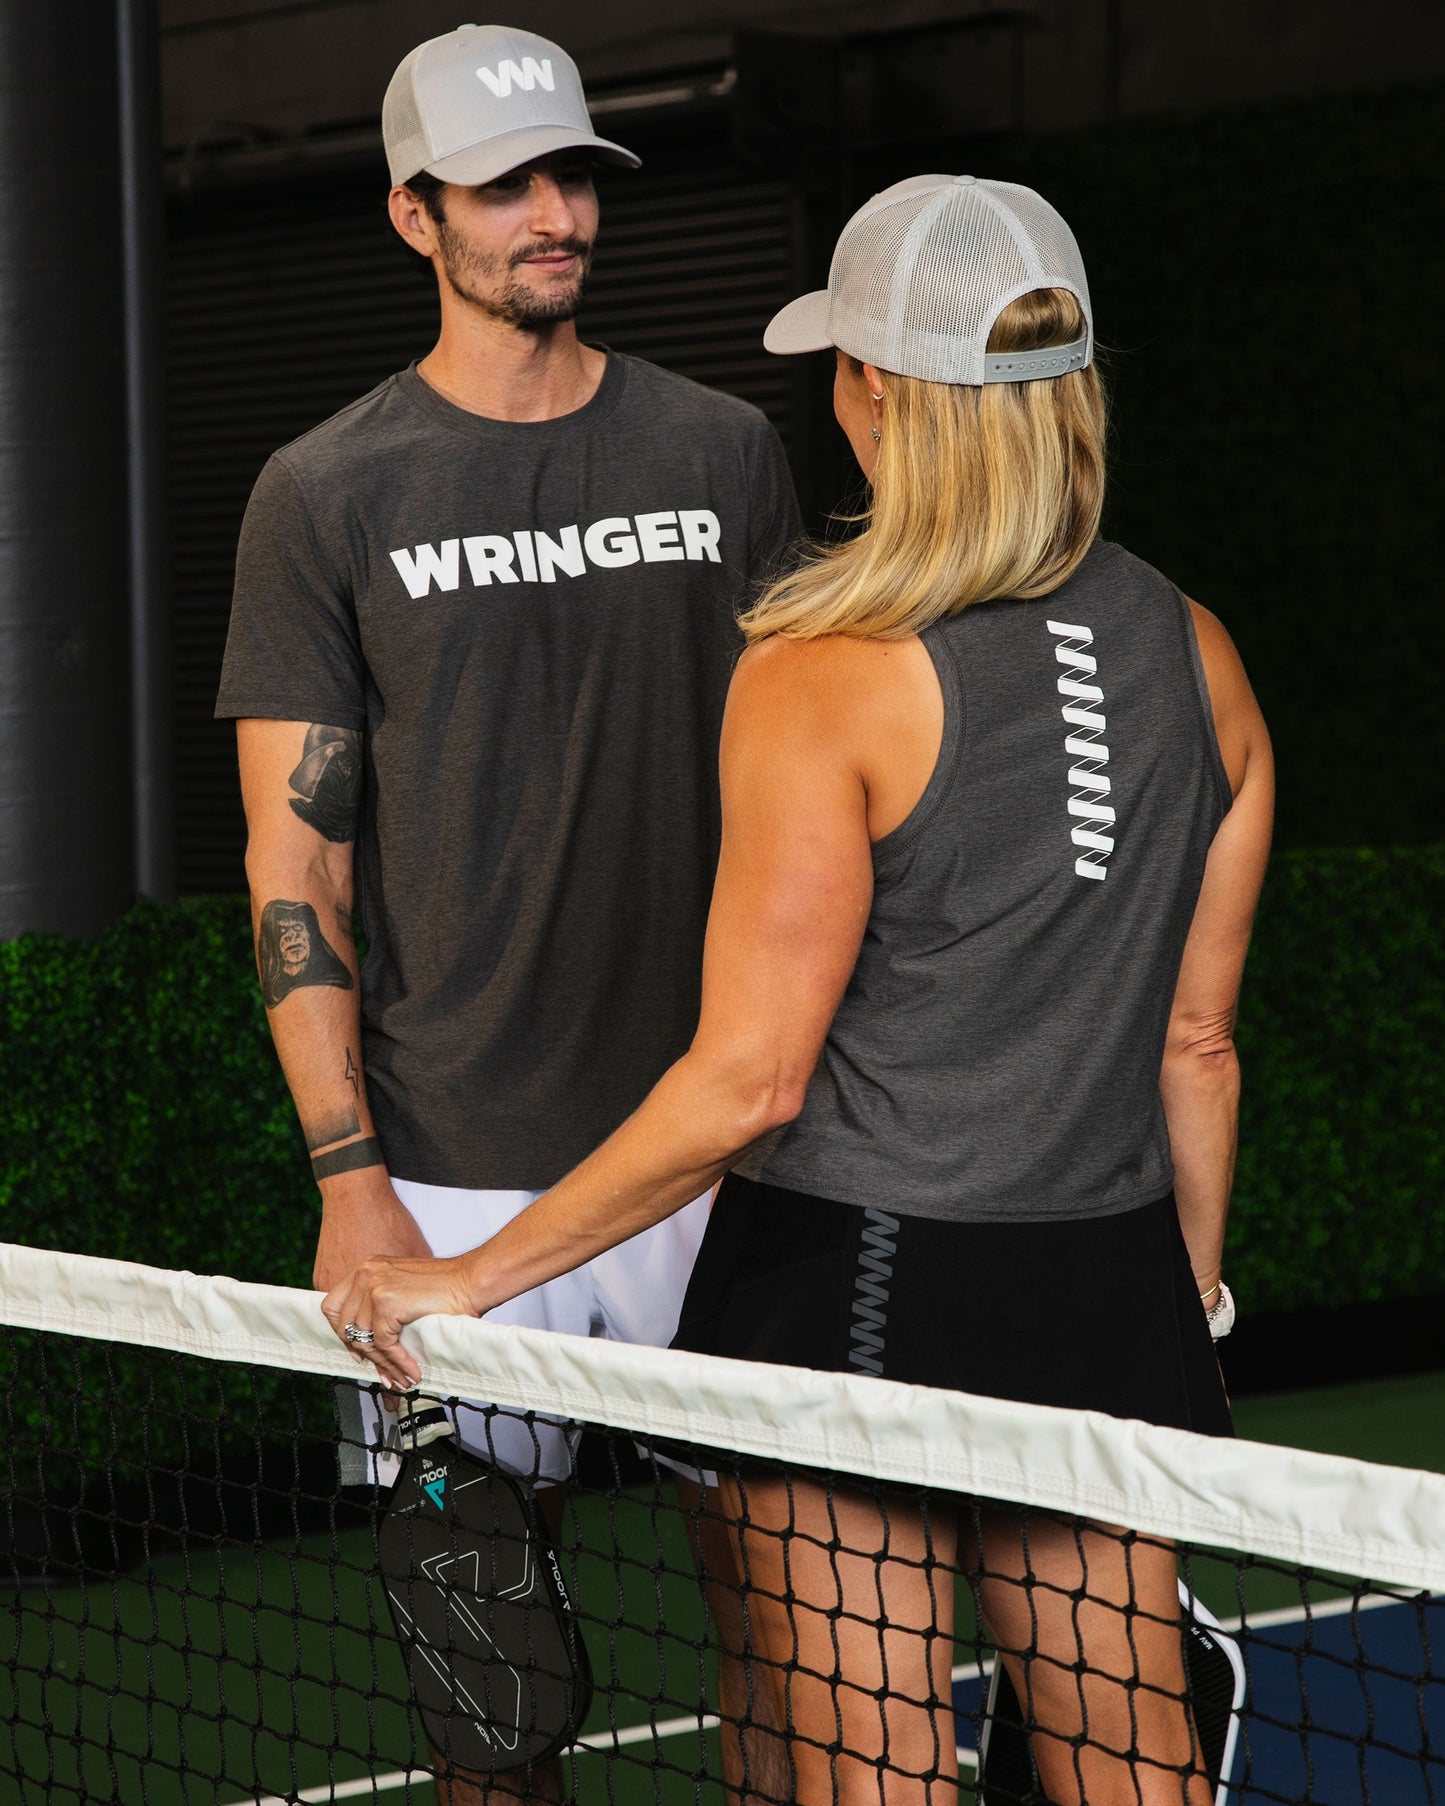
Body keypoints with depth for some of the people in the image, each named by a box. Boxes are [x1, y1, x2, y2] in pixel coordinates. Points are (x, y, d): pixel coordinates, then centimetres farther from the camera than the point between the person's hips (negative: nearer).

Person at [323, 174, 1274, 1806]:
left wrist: (473, 1275, -10)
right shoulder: (1199, 659, 1)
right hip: (1115, 1295, 5)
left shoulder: (825, 677, -16)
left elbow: (747, 1081, -17)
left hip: (853, 1287, -5)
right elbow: (1195, 1041, 9)